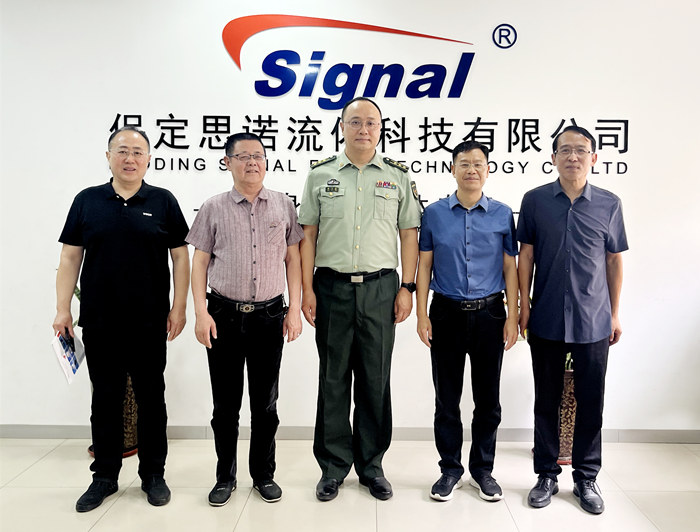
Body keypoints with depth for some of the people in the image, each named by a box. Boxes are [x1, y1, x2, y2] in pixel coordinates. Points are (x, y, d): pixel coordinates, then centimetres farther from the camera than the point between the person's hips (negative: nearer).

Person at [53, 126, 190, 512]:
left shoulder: (163, 202, 2)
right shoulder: (87, 201, 6)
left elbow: (180, 256, 1)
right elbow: (70, 256, 6)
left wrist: (179, 308, -5)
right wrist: (63, 309, 0)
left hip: (149, 322, -1)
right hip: (98, 322, 2)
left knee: (151, 398, 8)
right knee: (105, 399, 11)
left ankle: (153, 475, 23)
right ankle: (104, 476, 26)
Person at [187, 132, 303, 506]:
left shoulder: (283, 205, 5)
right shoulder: (213, 208, 3)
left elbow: (293, 259, 5)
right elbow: (199, 262, 3)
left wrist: (295, 308, -1)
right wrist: (201, 313, -5)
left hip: (269, 315, 1)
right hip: (224, 314, 0)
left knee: (265, 402, 11)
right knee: (225, 402, 10)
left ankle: (263, 474, 28)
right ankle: (225, 477, 28)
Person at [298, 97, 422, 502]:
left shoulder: (398, 177, 7)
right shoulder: (321, 175, 7)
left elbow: (410, 235, 6)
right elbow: (308, 235, 5)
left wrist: (407, 288, -1)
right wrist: (307, 289, -1)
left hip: (380, 287, 0)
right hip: (332, 287, 0)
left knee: (376, 380, 8)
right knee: (333, 380, 7)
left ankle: (372, 465, 24)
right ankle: (333, 466, 22)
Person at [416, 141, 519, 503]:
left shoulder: (502, 214, 3)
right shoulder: (434, 214, 2)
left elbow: (510, 268, 4)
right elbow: (424, 266, 3)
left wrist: (512, 317, -1)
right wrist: (421, 315, -3)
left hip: (489, 314, 1)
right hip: (446, 313, 0)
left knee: (487, 398, 10)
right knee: (447, 398, 8)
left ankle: (483, 469, 28)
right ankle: (450, 469, 25)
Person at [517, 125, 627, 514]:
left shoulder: (609, 204, 2)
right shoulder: (536, 200, 0)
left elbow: (615, 260, 7)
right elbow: (526, 255, 3)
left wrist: (615, 314, 6)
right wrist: (524, 304, -1)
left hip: (593, 322, 1)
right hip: (546, 320, 0)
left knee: (591, 402, 9)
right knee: (547, 400, 10)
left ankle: (587, 478, 27)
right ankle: (547, 475, 26)